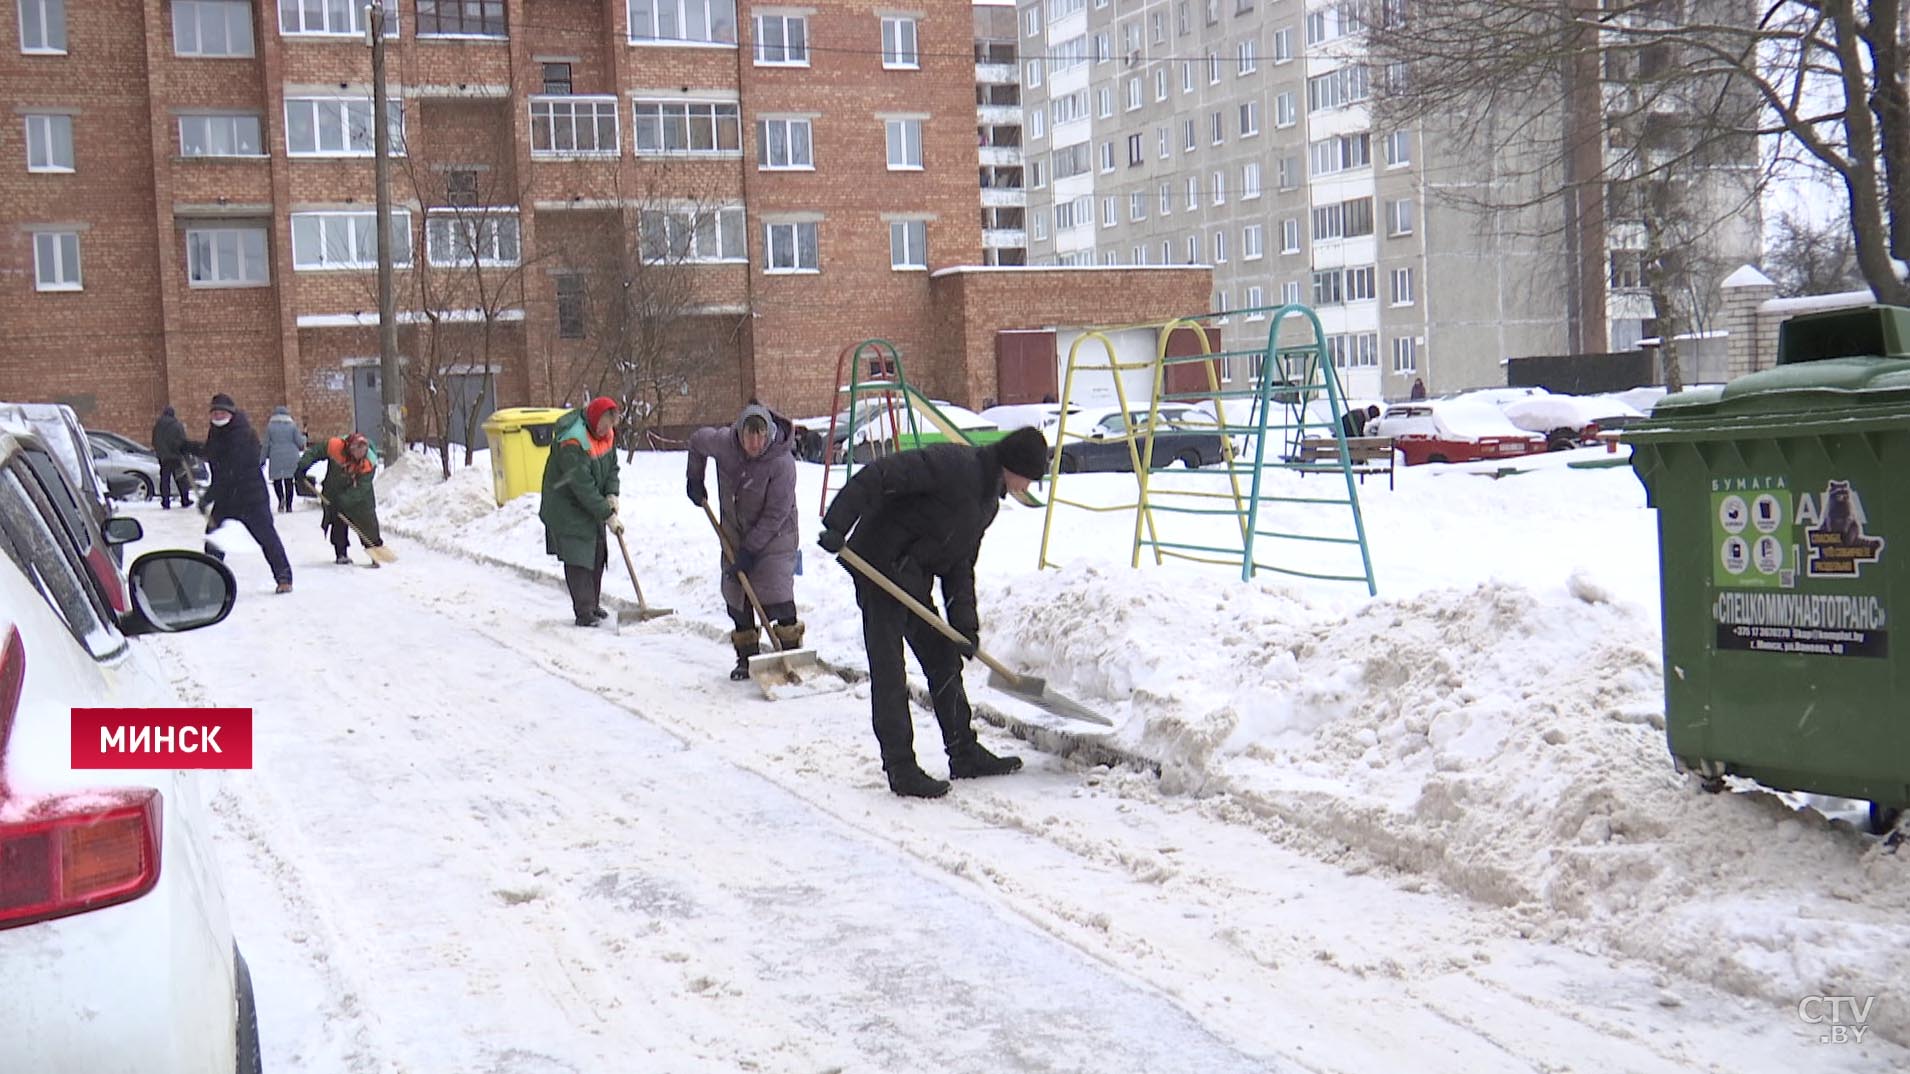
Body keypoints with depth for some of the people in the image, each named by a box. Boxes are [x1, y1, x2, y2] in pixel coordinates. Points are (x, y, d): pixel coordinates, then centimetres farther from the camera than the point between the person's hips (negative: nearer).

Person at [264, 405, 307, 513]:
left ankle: (281, 498, -15)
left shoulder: (270, 426, -1)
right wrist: (303, 437, 21)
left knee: (277, 480, 11)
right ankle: (288, 506, 4)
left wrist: (264, 459, 9)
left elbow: (266, 444, 1)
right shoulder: (293, 426, -1)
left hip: (275, 458, -1)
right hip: (291, 458, 1)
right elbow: (300, 442, -2)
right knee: (289, 481, 6)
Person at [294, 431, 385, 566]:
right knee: (338, 523, 0)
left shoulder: (369, 463, -29)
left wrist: (343, 500, -38)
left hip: (360, 496, -1)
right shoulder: (334, 446, -27)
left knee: (368, 521, -6)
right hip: (334, 492, 1)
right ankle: (340, 554, 9)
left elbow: (361, 488, -31)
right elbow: (314, 452, -11)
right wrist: (301, 467, -20)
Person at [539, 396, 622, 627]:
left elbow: (612, 467, 9)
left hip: (592, 507, 8)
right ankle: (584, 612, -9)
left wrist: (612, 494, -10)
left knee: (597, 555, 12)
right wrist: (608, 516, -27)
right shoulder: (572, 443, -29)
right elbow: (583, 486, -30)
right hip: (567, 508, -8)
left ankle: (593, 605, 25)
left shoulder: (607, 434, -3)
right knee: (578, 558, -11)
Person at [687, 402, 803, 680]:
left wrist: (750, 550, -22)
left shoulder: (782, 462, -28)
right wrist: (695, 480, 16)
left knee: (775, 591, -15)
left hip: (774, 535, -5)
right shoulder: (723, 442, -16)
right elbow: (697, 440, 9)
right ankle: (746, 657, 14)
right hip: (735, 531, 5)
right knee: (735, 591, 4)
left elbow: (775, 514, -24)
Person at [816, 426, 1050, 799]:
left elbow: (961, 566, 15)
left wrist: (966, 624, 5)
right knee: (888, 671, -6)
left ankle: (964, 754, 25)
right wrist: (837, 526, -33)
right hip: (879, 566, -10)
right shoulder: (953, 464, -18)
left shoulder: (988, 500, 12)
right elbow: (878, 475, -26)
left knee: (944, 662, 14)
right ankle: (901, 769, -2)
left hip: (915, 579, 10)